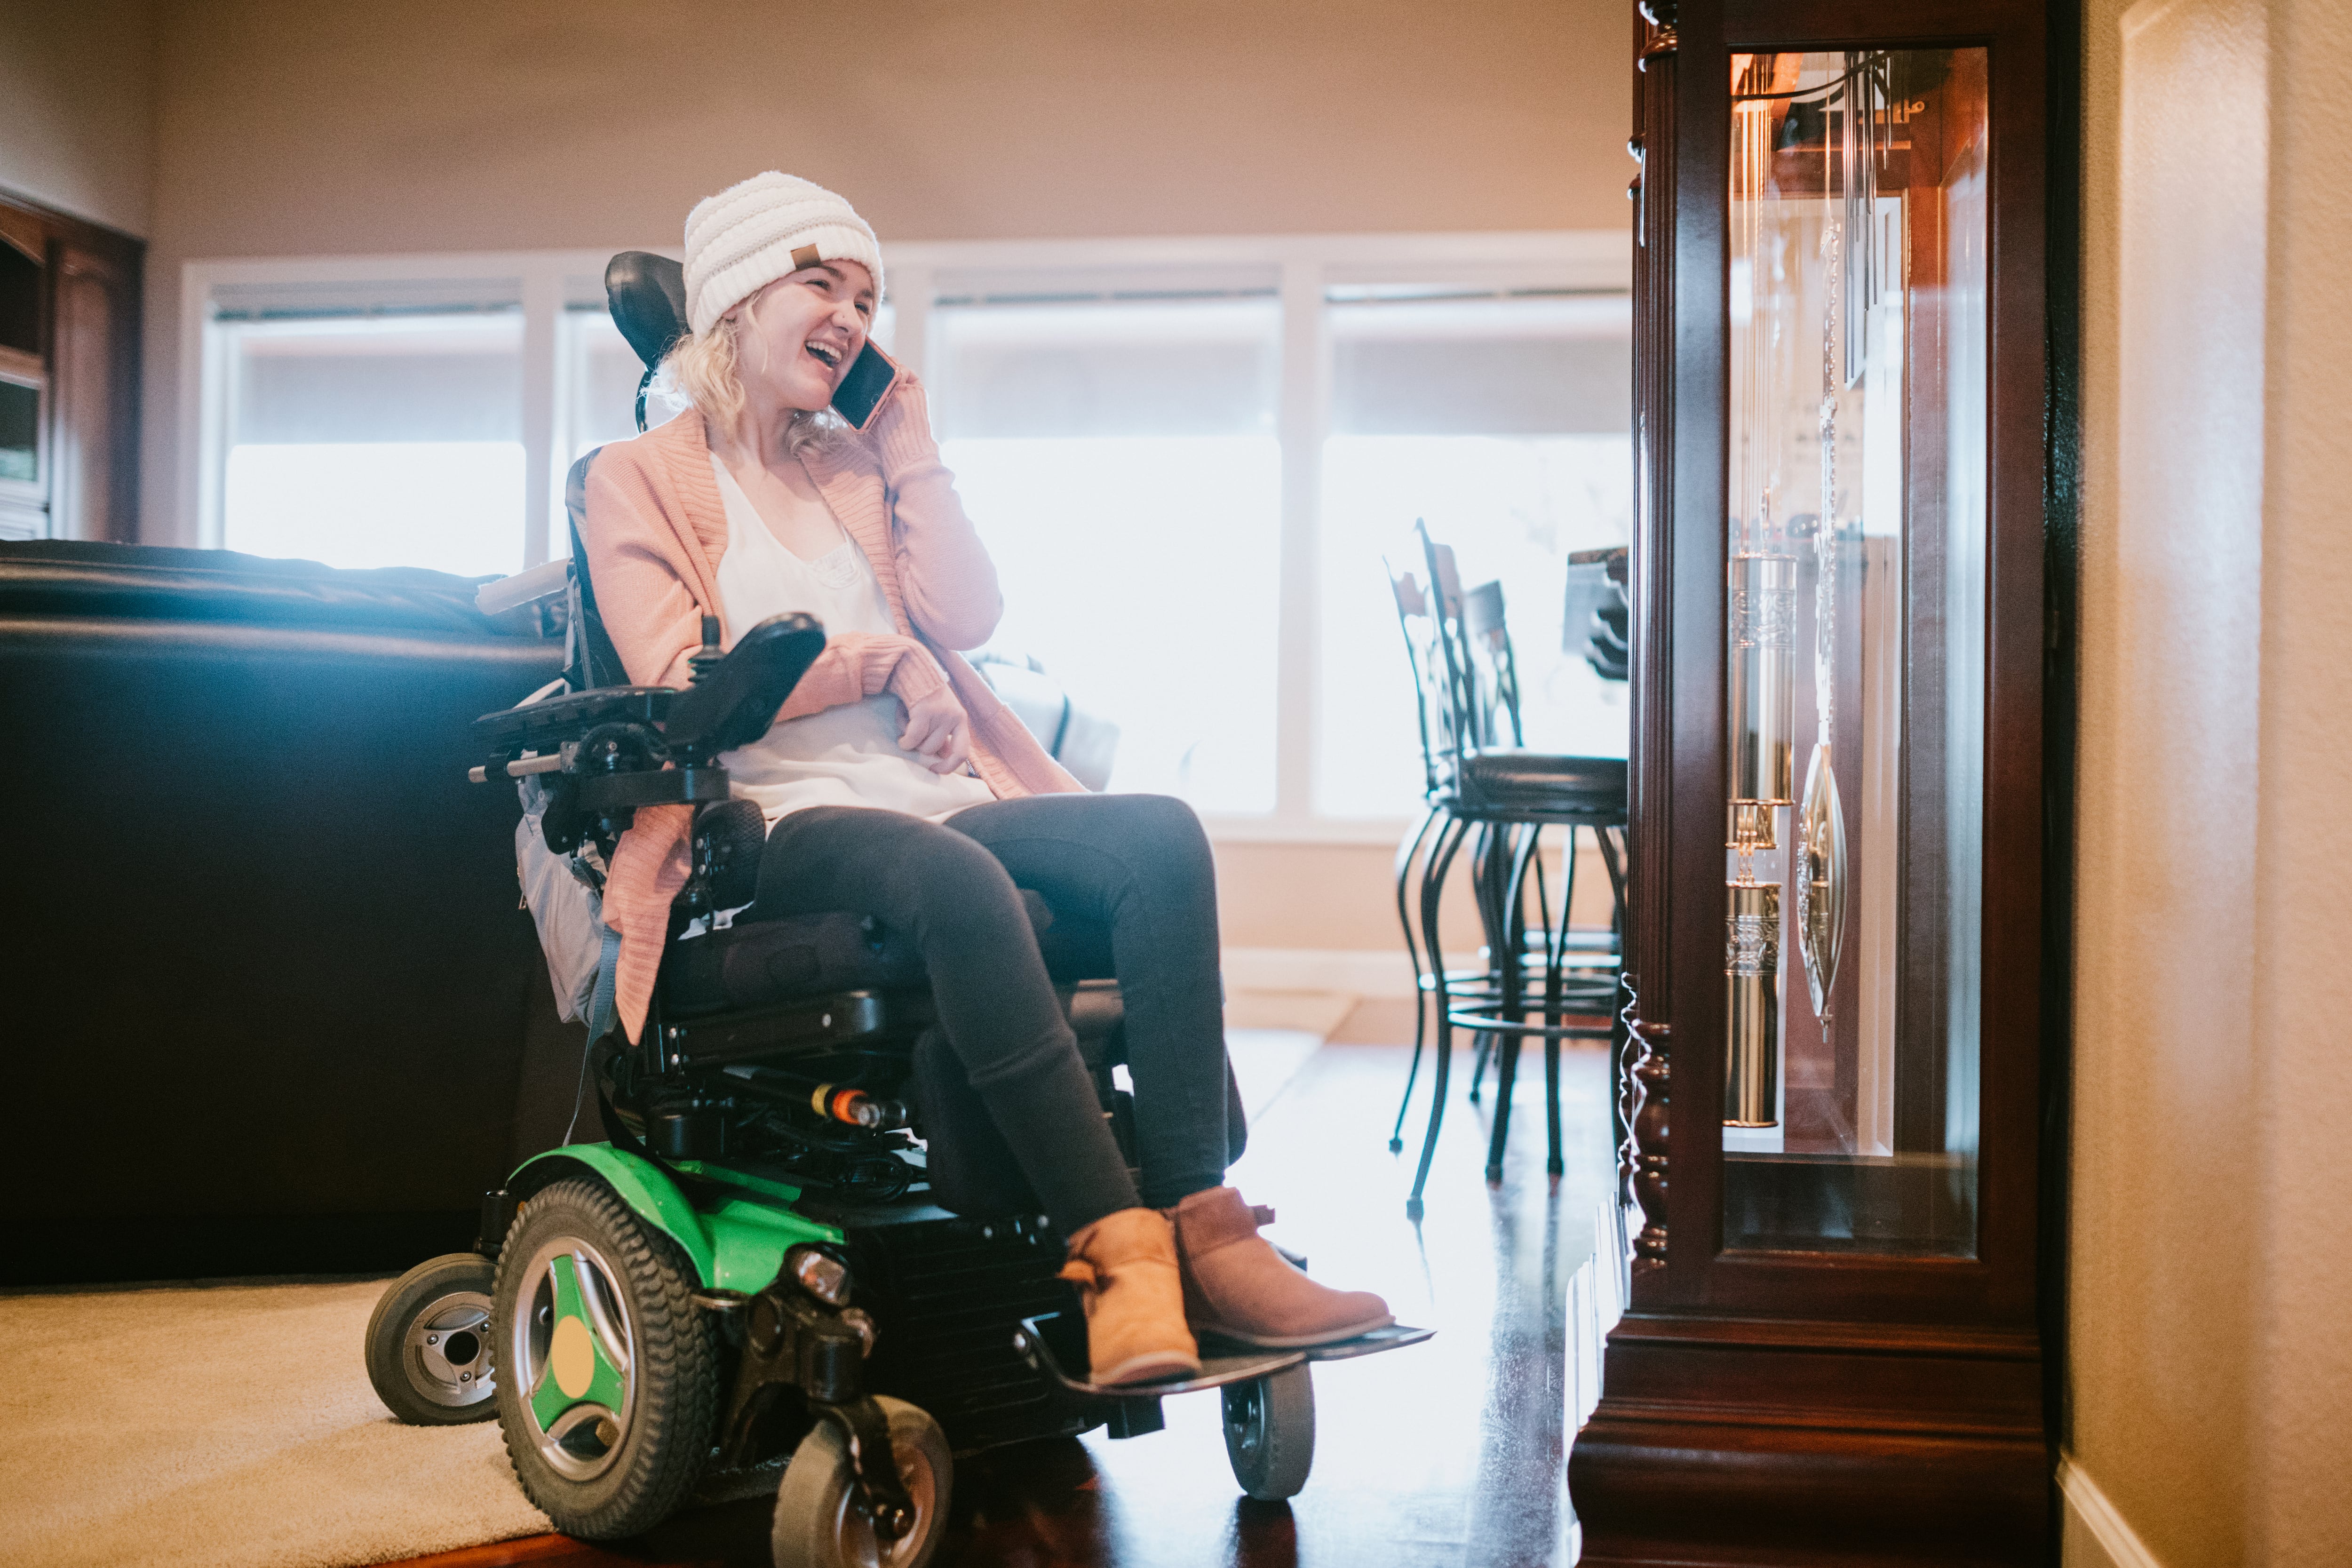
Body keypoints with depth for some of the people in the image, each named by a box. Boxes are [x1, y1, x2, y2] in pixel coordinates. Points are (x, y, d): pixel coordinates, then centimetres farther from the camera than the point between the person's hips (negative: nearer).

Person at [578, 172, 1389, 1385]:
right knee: (957, 879, -40)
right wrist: (883, 660, -5)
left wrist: (909, 447, 12)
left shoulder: (857, 466, 26)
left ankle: (1197, 1222, -33)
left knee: (1161, 838, -24)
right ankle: (1114, 1250, -41)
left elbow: (966, 616, 10)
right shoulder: (638, 479, 10)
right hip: (778, 824, -6)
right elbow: (679, 682, -5)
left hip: (936, 803, 6)